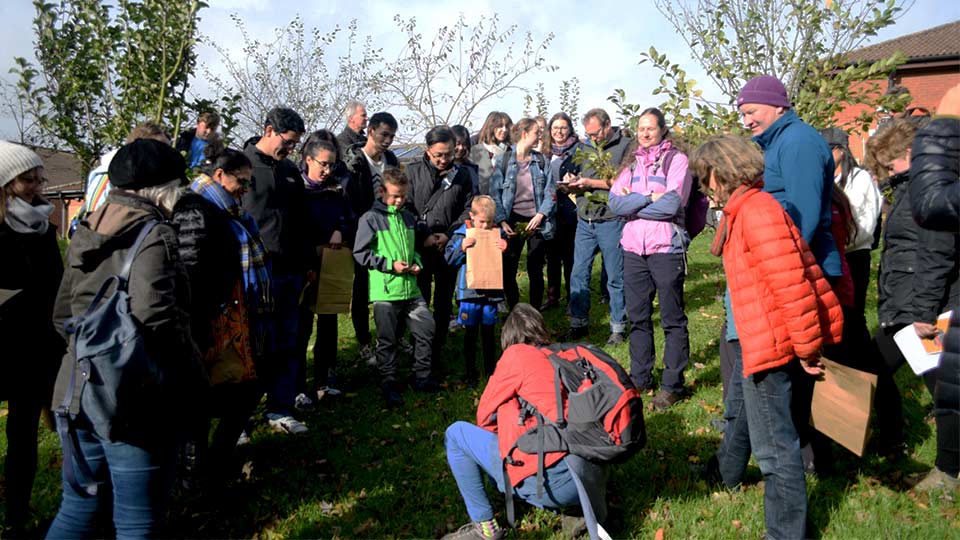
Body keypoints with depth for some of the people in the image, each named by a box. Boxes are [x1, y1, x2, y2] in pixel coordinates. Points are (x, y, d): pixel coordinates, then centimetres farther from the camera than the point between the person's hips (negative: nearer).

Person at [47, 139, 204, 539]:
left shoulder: (86, 233, 10)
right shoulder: (154, 235, -14)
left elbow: (63, 314, 15)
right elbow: (156, 318, -27)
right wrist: (192, 377, -14)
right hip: (135, 401, -8)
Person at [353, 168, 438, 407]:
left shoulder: (408, 218, 12)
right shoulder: (371, 219, -7)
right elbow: (360, 253, -9)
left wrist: (416, 263, 4)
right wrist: (390, 264, -14)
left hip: (411, 289, 6)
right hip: (385, 291, -5)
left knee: (426, 329, 7)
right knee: (387, 340, 4)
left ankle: (421, 377, 23)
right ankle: (389, 385, 17)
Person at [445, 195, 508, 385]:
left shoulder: (497, 234, 3)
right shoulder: (462, 234, -3)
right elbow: (449, 259, -4)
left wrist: (506, 249, -11)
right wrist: (462, 248, -20)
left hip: (492, 291, 2)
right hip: (469, 291, -2)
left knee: (488, 333, 12)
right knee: (470, 334, 9)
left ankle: (490, 370, 25)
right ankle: (470, 372, 20)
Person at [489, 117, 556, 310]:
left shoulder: (541, 160, 5)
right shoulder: (504, 160, -2)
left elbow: (550, 192, 2)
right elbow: (494, 193, -4)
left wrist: (540, 215, -12)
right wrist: (502, 220, -14)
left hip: (536, 222, 1)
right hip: (513, 221, -1)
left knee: (535, 271, 4)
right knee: (507, 271, 1)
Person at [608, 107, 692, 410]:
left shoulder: (677, 159, -1)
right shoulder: (631, 164, 14)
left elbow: (672, 204, -15)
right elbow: (615, 203, 0)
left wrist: (631, 203, -6)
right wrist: (648, 197, -13)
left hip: (666, 248, -5)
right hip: (633, 248, 5)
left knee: (673, 319, 2)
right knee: (637, 317, 12)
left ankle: (672, 385, 10)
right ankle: (640, 378, 25)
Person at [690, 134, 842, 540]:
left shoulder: (756, 211, -23)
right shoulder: (741, 210, 11)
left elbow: (792, 284, -27)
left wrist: (807, 348, -20)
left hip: (770, 340, -11)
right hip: (754, 336, 11)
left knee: (773, 443, -5)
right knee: (739, 409, 31)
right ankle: (727, 469, 55)